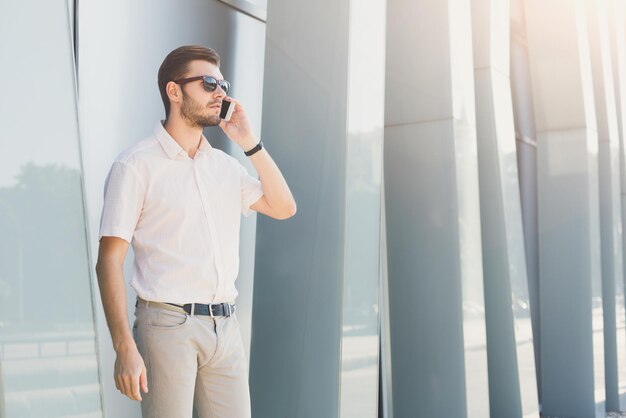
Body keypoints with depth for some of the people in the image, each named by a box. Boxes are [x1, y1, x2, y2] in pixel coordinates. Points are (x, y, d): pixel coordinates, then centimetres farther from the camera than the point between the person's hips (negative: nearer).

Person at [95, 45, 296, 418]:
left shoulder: (226, 166, 13)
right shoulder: (137, 165, -6)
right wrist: (125, 349, -16)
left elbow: (283, 208, 11)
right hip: (169, 325, -5)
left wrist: (251, 144, 3)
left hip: (226, 326, 6)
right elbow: (109, 262, -9)